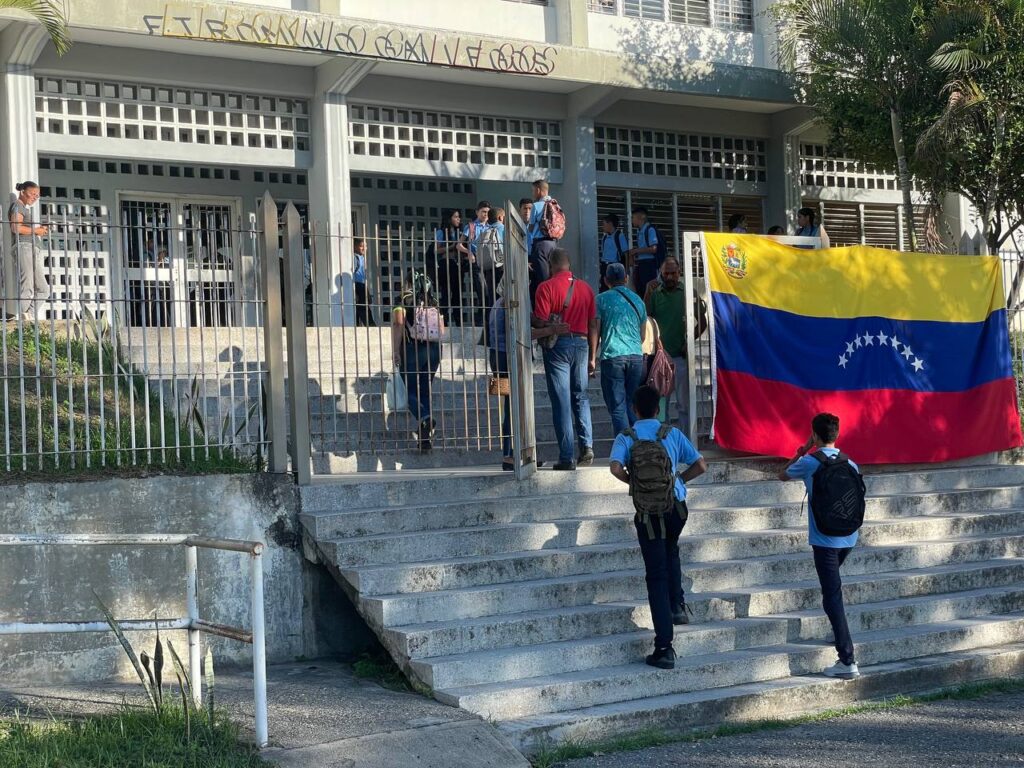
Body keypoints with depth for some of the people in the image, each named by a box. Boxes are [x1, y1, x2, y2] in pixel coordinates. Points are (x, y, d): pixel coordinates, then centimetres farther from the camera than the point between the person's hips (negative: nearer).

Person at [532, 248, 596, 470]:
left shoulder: (546, 287, -6)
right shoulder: (585, 287, 8)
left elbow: (541, 322, -13)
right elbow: (593, 323, 8)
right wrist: (592, 356, 14)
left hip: (558, 344, -4)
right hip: (581, 343, 4)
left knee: (561, 400, -1)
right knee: (581, 397, 16)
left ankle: (567, 457, -2)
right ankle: (587, 446, 4)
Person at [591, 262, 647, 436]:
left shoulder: (602, 299, 2)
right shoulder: (637, 300, 14)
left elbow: (595, 330, -2)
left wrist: (592, 358, 2)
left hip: (612, 357, -4)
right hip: (636, 356, 4)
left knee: (618, 408, -3)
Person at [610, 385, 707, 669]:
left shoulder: (626, 437, 0)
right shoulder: (672, 433, 4)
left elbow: (616, 468, -19)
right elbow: (701, 466, 2)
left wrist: (632, 480, 1)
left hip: (648, 514, -2)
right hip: (677, 508, 2)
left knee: (656, 576, 1)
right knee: (670, 551, 35)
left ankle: (664, 648, -3)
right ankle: (678, 605, 23)